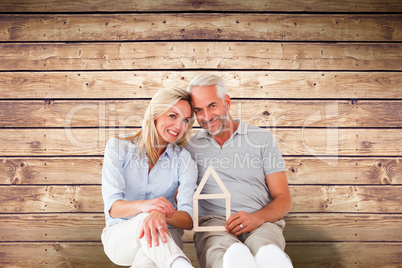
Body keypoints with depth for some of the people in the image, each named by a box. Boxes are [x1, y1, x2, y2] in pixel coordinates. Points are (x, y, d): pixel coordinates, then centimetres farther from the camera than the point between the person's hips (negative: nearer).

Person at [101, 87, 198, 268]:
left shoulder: (184, 159, -3)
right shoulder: (118, 147, -4)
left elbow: (188, 219, -14)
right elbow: (112, 207, -14)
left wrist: (161, 214, -39)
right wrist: (143, 205, -37)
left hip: (165, 241, 1)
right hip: (118, 236, 0)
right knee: (146, 219, -36)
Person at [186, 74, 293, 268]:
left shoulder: (263, 139, 11)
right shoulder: (190, 147, 16)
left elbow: (284, 198, 8)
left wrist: (257, 218, -15)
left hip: (260, 223, -1)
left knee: (265, 247, -43)